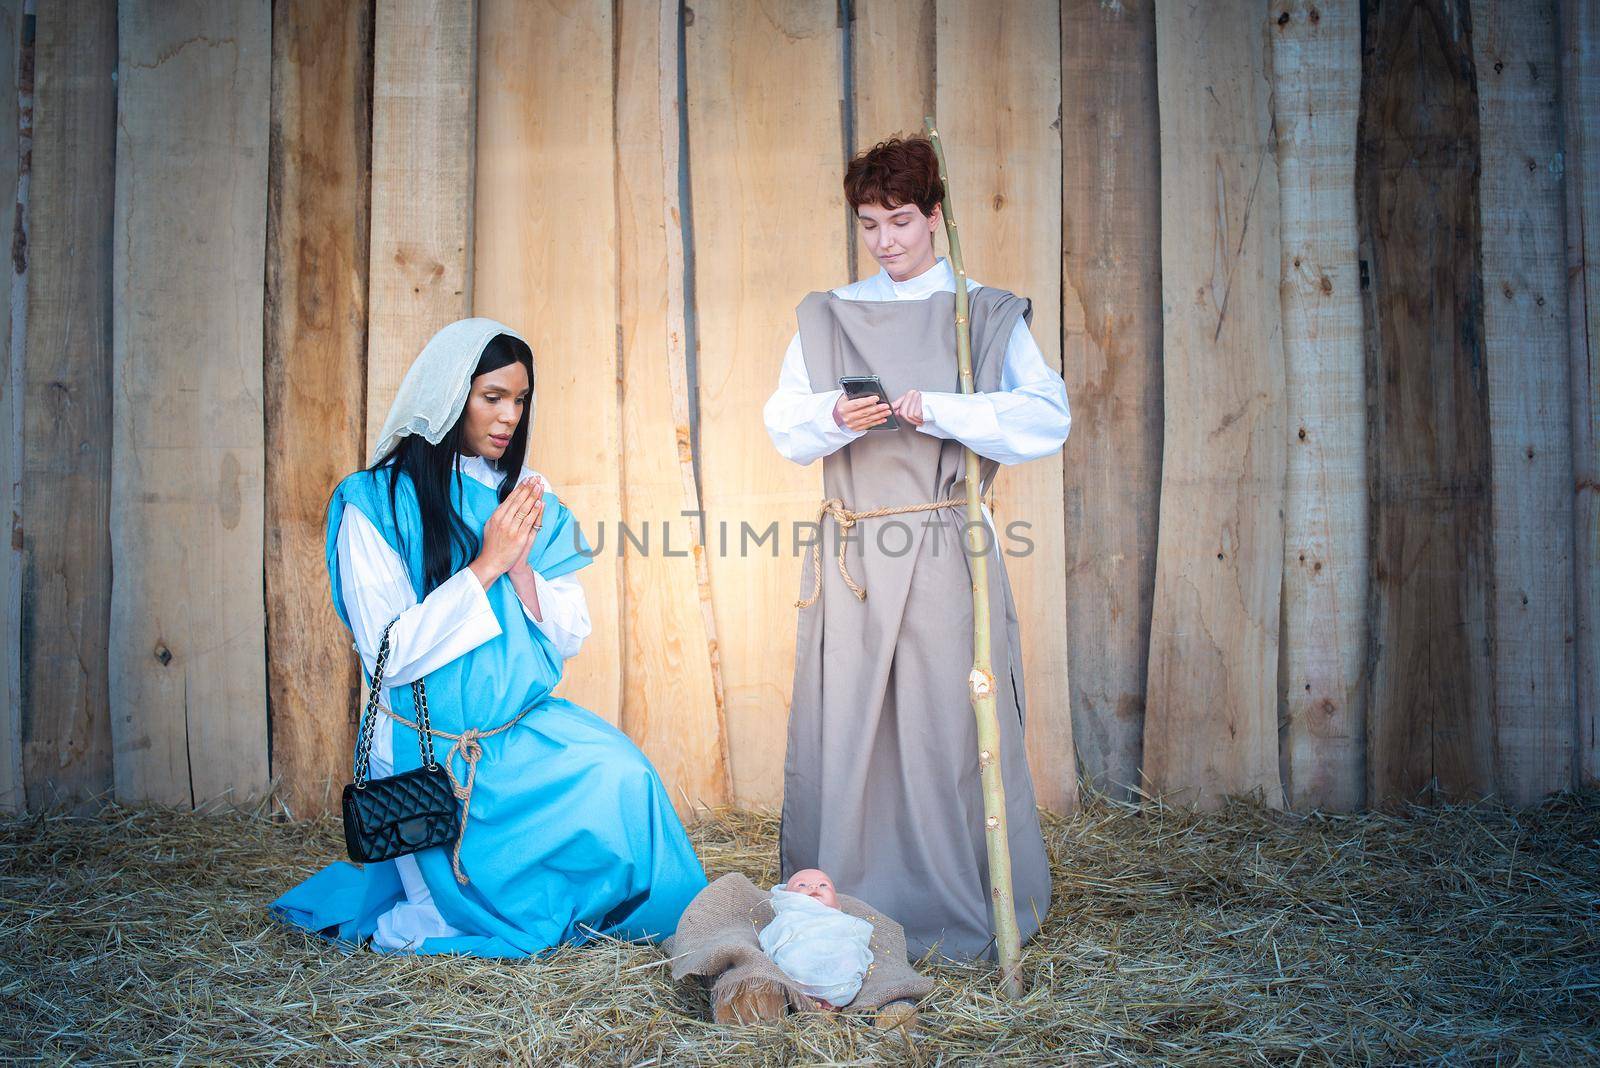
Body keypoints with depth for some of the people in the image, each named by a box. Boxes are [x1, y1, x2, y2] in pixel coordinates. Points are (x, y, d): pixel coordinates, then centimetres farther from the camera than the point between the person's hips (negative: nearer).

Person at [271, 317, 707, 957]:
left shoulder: (527, 496, 7)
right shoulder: (374, 502, -8)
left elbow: (569, 638, 5)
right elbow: (390, 654, -15)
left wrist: (521, 566, -13)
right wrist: (486, 564, -18)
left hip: (528, 729, 5)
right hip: (432, 749, -5)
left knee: (623, 775, -23)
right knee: (522, 915, -13)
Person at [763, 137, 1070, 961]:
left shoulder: (987, 315, 7)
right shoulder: (826, 316, 15)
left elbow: (1047, 417, -4)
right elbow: (783, 423, 8)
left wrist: (939, 411, -16)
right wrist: (838, 419, -13)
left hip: (946, 550, -2)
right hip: (851, 548, 2)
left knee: (949, 723, -2)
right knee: (841, 723, 1)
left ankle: (962, 910, 11)